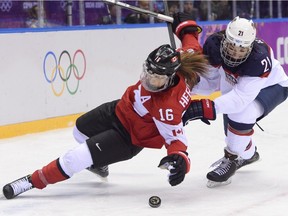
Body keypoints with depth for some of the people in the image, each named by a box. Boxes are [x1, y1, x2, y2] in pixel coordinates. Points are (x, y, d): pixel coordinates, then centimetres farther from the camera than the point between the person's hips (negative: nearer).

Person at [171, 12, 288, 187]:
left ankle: (231, 160, -10)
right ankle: (248, 154, 41)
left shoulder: (260, 58, -41)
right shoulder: (214, 45, -28)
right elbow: (210, 82, -16)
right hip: (236, 85, 6)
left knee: (242, 113, -29)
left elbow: (241, 97, -45)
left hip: (272, 86, -6)